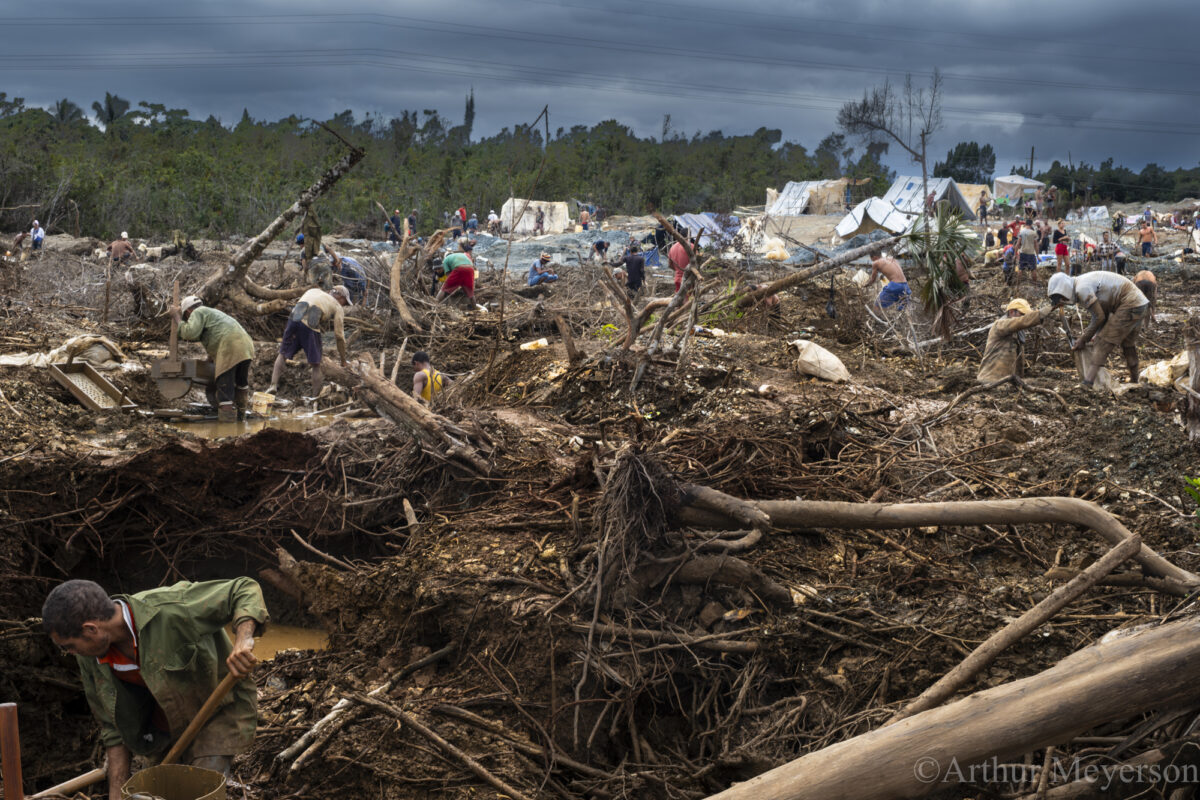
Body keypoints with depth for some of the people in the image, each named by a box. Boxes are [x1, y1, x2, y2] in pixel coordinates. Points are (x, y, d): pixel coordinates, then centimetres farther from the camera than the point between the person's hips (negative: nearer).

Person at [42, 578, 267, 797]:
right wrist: (116, 795, -9)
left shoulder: (171, 610, -33)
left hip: (219, 711, -6)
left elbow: (245, 590, -27)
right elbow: (114, 728, -4)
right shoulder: (90, 657, -13)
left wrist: (244, 641, -46)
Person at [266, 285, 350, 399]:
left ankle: (273, 385, 4)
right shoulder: (337, 307, 19)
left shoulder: (313, 291, 32)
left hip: (293, 319, 4)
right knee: (316, 365, 10)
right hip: (310, 326, -4)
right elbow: (339, 336, 16)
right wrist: (343, 360, 23)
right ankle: (315, 399, 12)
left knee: (283, 354, 20)